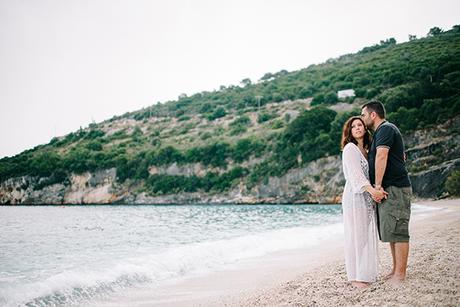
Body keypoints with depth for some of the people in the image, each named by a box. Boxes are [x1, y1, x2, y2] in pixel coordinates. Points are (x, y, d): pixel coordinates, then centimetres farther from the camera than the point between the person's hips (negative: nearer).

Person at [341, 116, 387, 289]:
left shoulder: (365, 151, 20)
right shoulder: (350, 148, -6)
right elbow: (355, 174, -18)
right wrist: (372, 190, -30)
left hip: (368, 197, 8)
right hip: (355, 196, -8)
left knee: (368, 235, 8)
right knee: (356, 235, -7)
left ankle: (366, 273, 14)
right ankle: (355, 277, -4)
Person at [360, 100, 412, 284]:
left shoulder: (385, 129, -9)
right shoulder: (381, 131, 23)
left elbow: (381, 156, -23)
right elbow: (402, 157, 32)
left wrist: (377, 184, -22)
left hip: (394, 188, -11)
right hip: (388, 190, 11)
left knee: (397, 231, -9)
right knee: (391, 231, 12)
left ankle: (399, 275, -7)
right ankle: (396, 270, 17)